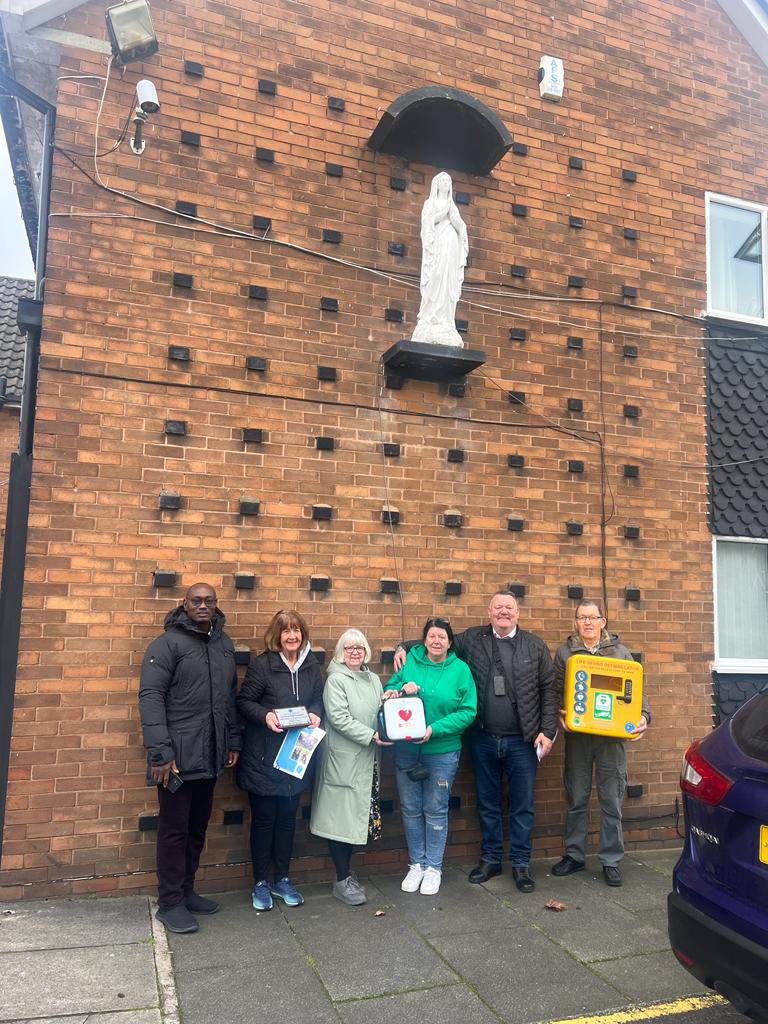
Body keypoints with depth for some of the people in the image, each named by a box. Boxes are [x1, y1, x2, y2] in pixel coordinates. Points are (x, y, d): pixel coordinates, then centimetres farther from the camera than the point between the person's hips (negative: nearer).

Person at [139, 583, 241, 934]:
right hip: (177, 757, -6)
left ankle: (186, 891, 29)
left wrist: (233, 741, 10)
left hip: (210, 757, 6)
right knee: (175, 829, 3)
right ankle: (170, 903, 16)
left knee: (198, 827, 15)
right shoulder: (167, 644, -9)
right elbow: (150, 697, -15)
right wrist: (160, 752, -21)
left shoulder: (224, 644, 10)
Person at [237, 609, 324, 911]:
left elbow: (318, 699, 13)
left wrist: (315, 714, -7)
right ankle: (261, 882, 22)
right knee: (263, 818, 6)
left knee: (287, 817, 14)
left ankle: (282, 879, 29)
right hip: (264, 755, -4)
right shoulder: (262, 664, -11)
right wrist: (265, 715, -25)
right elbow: (244, 701, -9)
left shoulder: (312, 666, 4)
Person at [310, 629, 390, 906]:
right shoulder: (335, 680, -8)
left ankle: (346, 871, 28)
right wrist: (371, 736, -19)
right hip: (341, 759, -6)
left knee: (358, 817, 12)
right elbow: (339, 719, -16)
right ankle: (342, 881, 12)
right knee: (341, 818, 0)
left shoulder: (374, 680, 12)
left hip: (366, 760, 6)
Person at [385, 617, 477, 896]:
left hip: (442, 751, -2)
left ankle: (433, 867, 26)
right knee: (410, 809, 12)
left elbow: (468, 711, -10)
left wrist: (434, 730, -19)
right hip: (406, 750, 2)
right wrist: (402, 688, -20)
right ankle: (417, 864, 30)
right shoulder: (410, 662, -1)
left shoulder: (460, 670, -6)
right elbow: (388, 690, 3)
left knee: (435, 811, 9)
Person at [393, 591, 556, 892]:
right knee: (487, 803, 15)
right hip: (484, 740, 1)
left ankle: (521, 862, 25)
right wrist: (405, 648, -5)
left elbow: (548, 689, 1)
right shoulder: (472, 639, 2)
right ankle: (490, 859, 31)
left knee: (522, 805, 9)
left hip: (522, 741, -1)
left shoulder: (535, 645, 1)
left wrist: (547, 731, -5)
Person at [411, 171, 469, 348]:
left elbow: (461, 229, 12)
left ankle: (445, 323, -11)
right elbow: (427, 222, -3)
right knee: (435, 282, -17)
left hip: (452, 248, 5)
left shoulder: (453, 206, 25)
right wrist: (444, 212, -6)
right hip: (437, 245, -5)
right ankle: (429, 321, -21)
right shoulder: (430, 203, 14)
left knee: (449, 285, -6)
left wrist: (452, 214, 0)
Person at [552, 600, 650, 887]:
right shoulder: (565, 652, 5)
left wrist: (643, 716, -11)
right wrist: (560, 714, -15)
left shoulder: (620, 652, 6)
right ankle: (574, 855, 24)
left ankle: (611, 860, 19)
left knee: (612, 801, 6)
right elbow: (556, 690, 2)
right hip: (577, 735, 0)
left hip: (612, 736, 0)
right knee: (576, 799, 10)